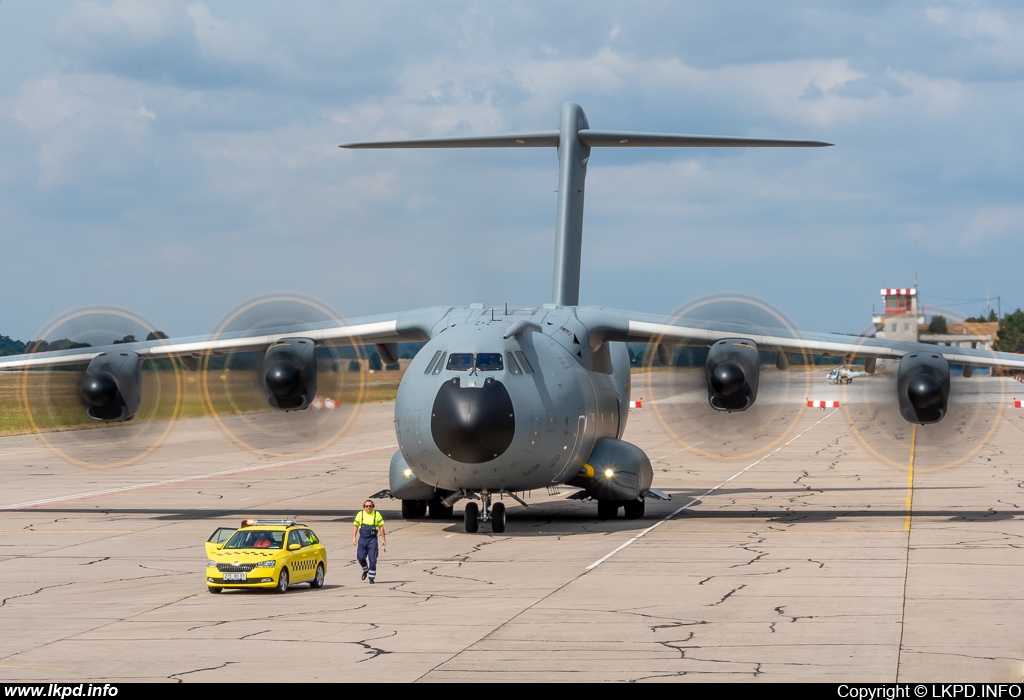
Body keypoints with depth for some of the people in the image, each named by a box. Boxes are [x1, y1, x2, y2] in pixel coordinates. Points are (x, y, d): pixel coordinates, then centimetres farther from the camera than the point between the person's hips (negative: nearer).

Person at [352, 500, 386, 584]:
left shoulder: (377, 514, 1)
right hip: (362, 539, 2)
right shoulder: (360, 514, 5)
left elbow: (381, 527, 5)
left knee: (372, 559, -5)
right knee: (361, 557, -1)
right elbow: (355, 526, 10)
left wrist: (383, 539, 2)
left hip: (372, 539, -2)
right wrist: (354, 538, 2)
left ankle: (371, 578, 3)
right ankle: (365, 570, 29)